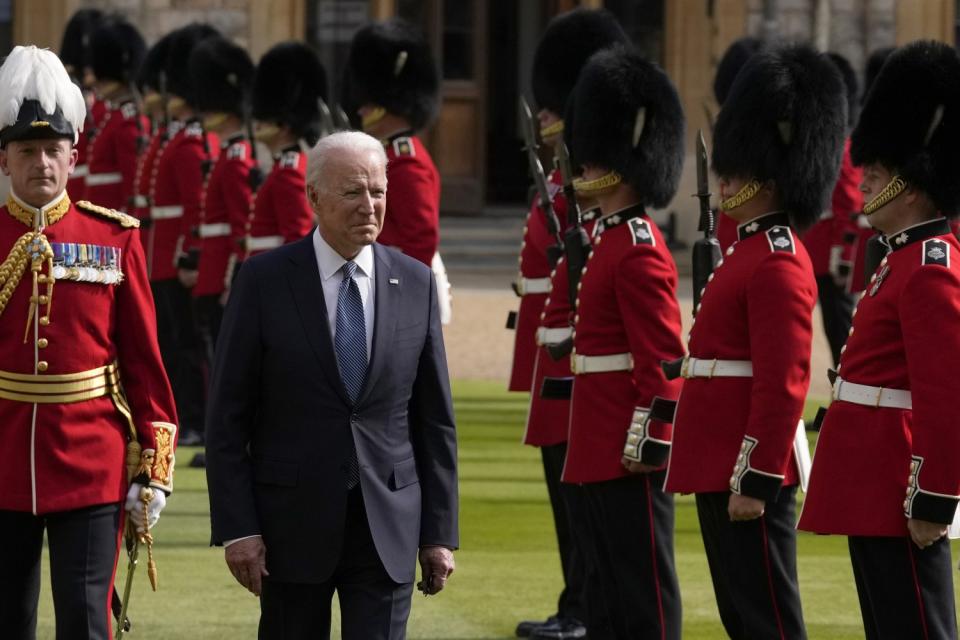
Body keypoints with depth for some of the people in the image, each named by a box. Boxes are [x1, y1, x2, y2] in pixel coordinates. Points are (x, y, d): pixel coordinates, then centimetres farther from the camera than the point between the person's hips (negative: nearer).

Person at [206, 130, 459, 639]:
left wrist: (439, 531, 4)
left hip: (387, 524, 1)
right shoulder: (263, 281, -4)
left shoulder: (415, 283, 4)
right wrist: (237, 527, -9)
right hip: (294, 522, -1)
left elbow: (435, 419, 7)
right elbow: (227, 417, -3)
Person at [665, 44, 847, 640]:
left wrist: (756, 481, -22)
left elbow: (782, 387, -21)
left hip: (748, 472, -10)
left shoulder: (777, 263, -16)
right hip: (721, 467, 10)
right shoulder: (753, 249, 15)